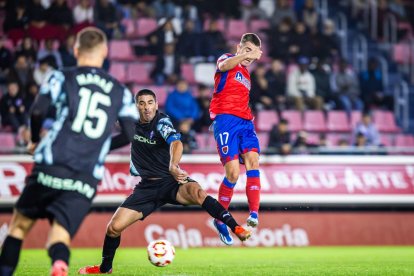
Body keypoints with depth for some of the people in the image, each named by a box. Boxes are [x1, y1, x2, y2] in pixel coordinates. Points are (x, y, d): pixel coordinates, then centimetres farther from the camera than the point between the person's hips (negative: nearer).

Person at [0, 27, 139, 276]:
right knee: (60, 237, -5)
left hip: (51, 168, -1)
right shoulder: (121, 92, 15)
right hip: (87, 179, 1)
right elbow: (130, 134, 9)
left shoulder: (63, 78, 7)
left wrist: (35, 140, 12)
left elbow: (39, 110, -7)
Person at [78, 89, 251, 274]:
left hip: (171, 181, -5)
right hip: (147, 186, 5)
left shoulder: (162, 122, -14)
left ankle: (235, 228, -38)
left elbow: (176, 142, -35)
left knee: (196, 192, -40)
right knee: (114, 227, -6)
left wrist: (173, 165, -54)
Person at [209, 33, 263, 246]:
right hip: (226, 120, -6)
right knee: (233, 172, -13)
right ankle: (220, 219, 4)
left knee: (252, 160, -18)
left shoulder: (246, 75, 27)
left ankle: (254, 214, -30)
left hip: (245, 122, 6)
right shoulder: (227, 59, 6)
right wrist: (245, 55, -35)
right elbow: (224, 65, -21)